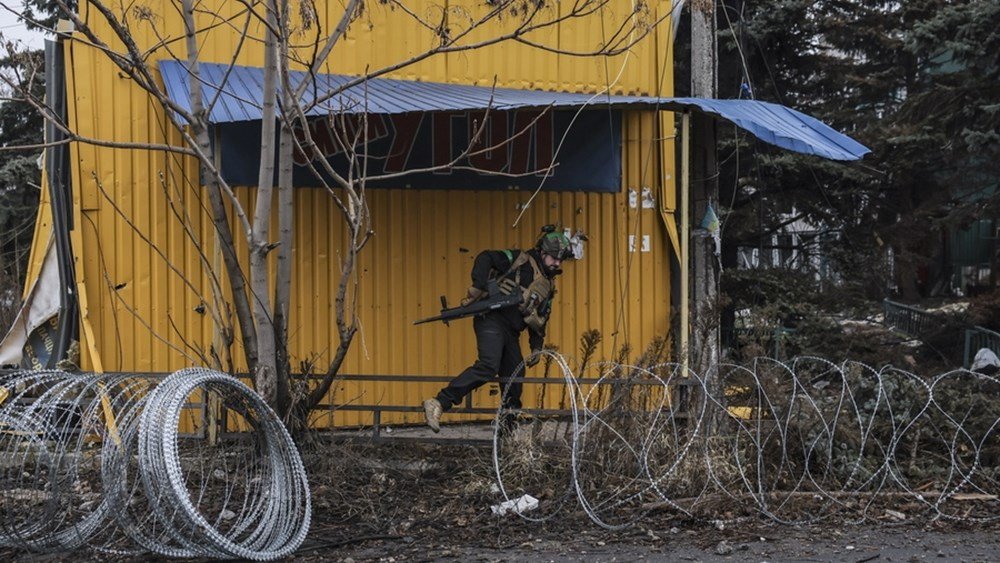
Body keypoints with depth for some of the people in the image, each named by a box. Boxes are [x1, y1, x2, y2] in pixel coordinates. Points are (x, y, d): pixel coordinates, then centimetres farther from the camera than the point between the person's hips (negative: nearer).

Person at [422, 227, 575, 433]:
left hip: (511, 333, 9)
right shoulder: (521, 260, -1)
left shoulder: (548, 286, 22)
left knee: (514, 379, 8)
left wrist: (537, 347, 16)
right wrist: (478, 287, -21)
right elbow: (485, 258, -11)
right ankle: (439, 403, -32)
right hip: (492, 319, -9)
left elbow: (540, 320, 27)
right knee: (488, 367, -27)